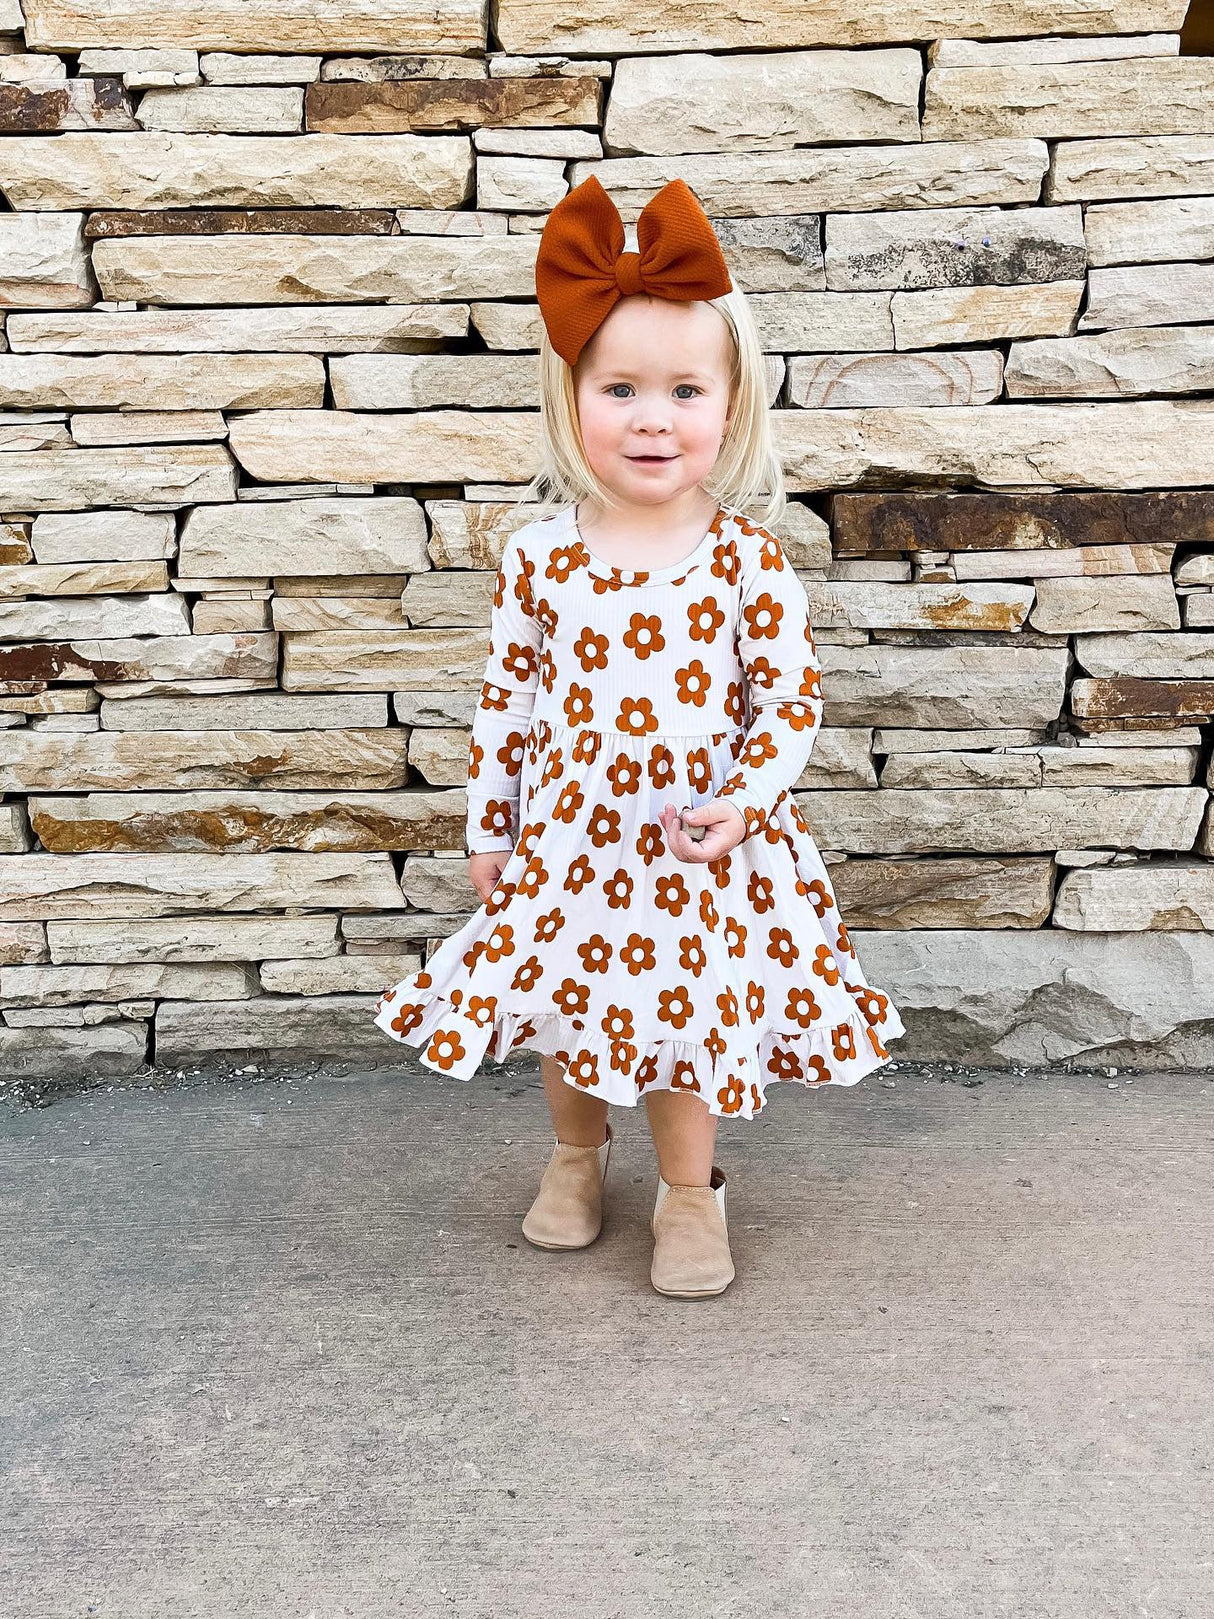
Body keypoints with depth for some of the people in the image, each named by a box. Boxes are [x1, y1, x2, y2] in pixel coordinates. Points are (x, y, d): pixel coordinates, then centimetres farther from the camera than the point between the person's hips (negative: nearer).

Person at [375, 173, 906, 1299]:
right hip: (566, 836, 2)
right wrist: (487, 830, 4)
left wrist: (739, 805, -18)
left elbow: (794, 698, -5)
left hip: (699, 846, -1)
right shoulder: (540, 557, -7)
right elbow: (507, 698, 1)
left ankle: (690, 1193, 37)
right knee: (560, 1006, 17)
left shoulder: (748, 560, -10)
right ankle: (577, 1156, 46)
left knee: (693, 1015, 12)